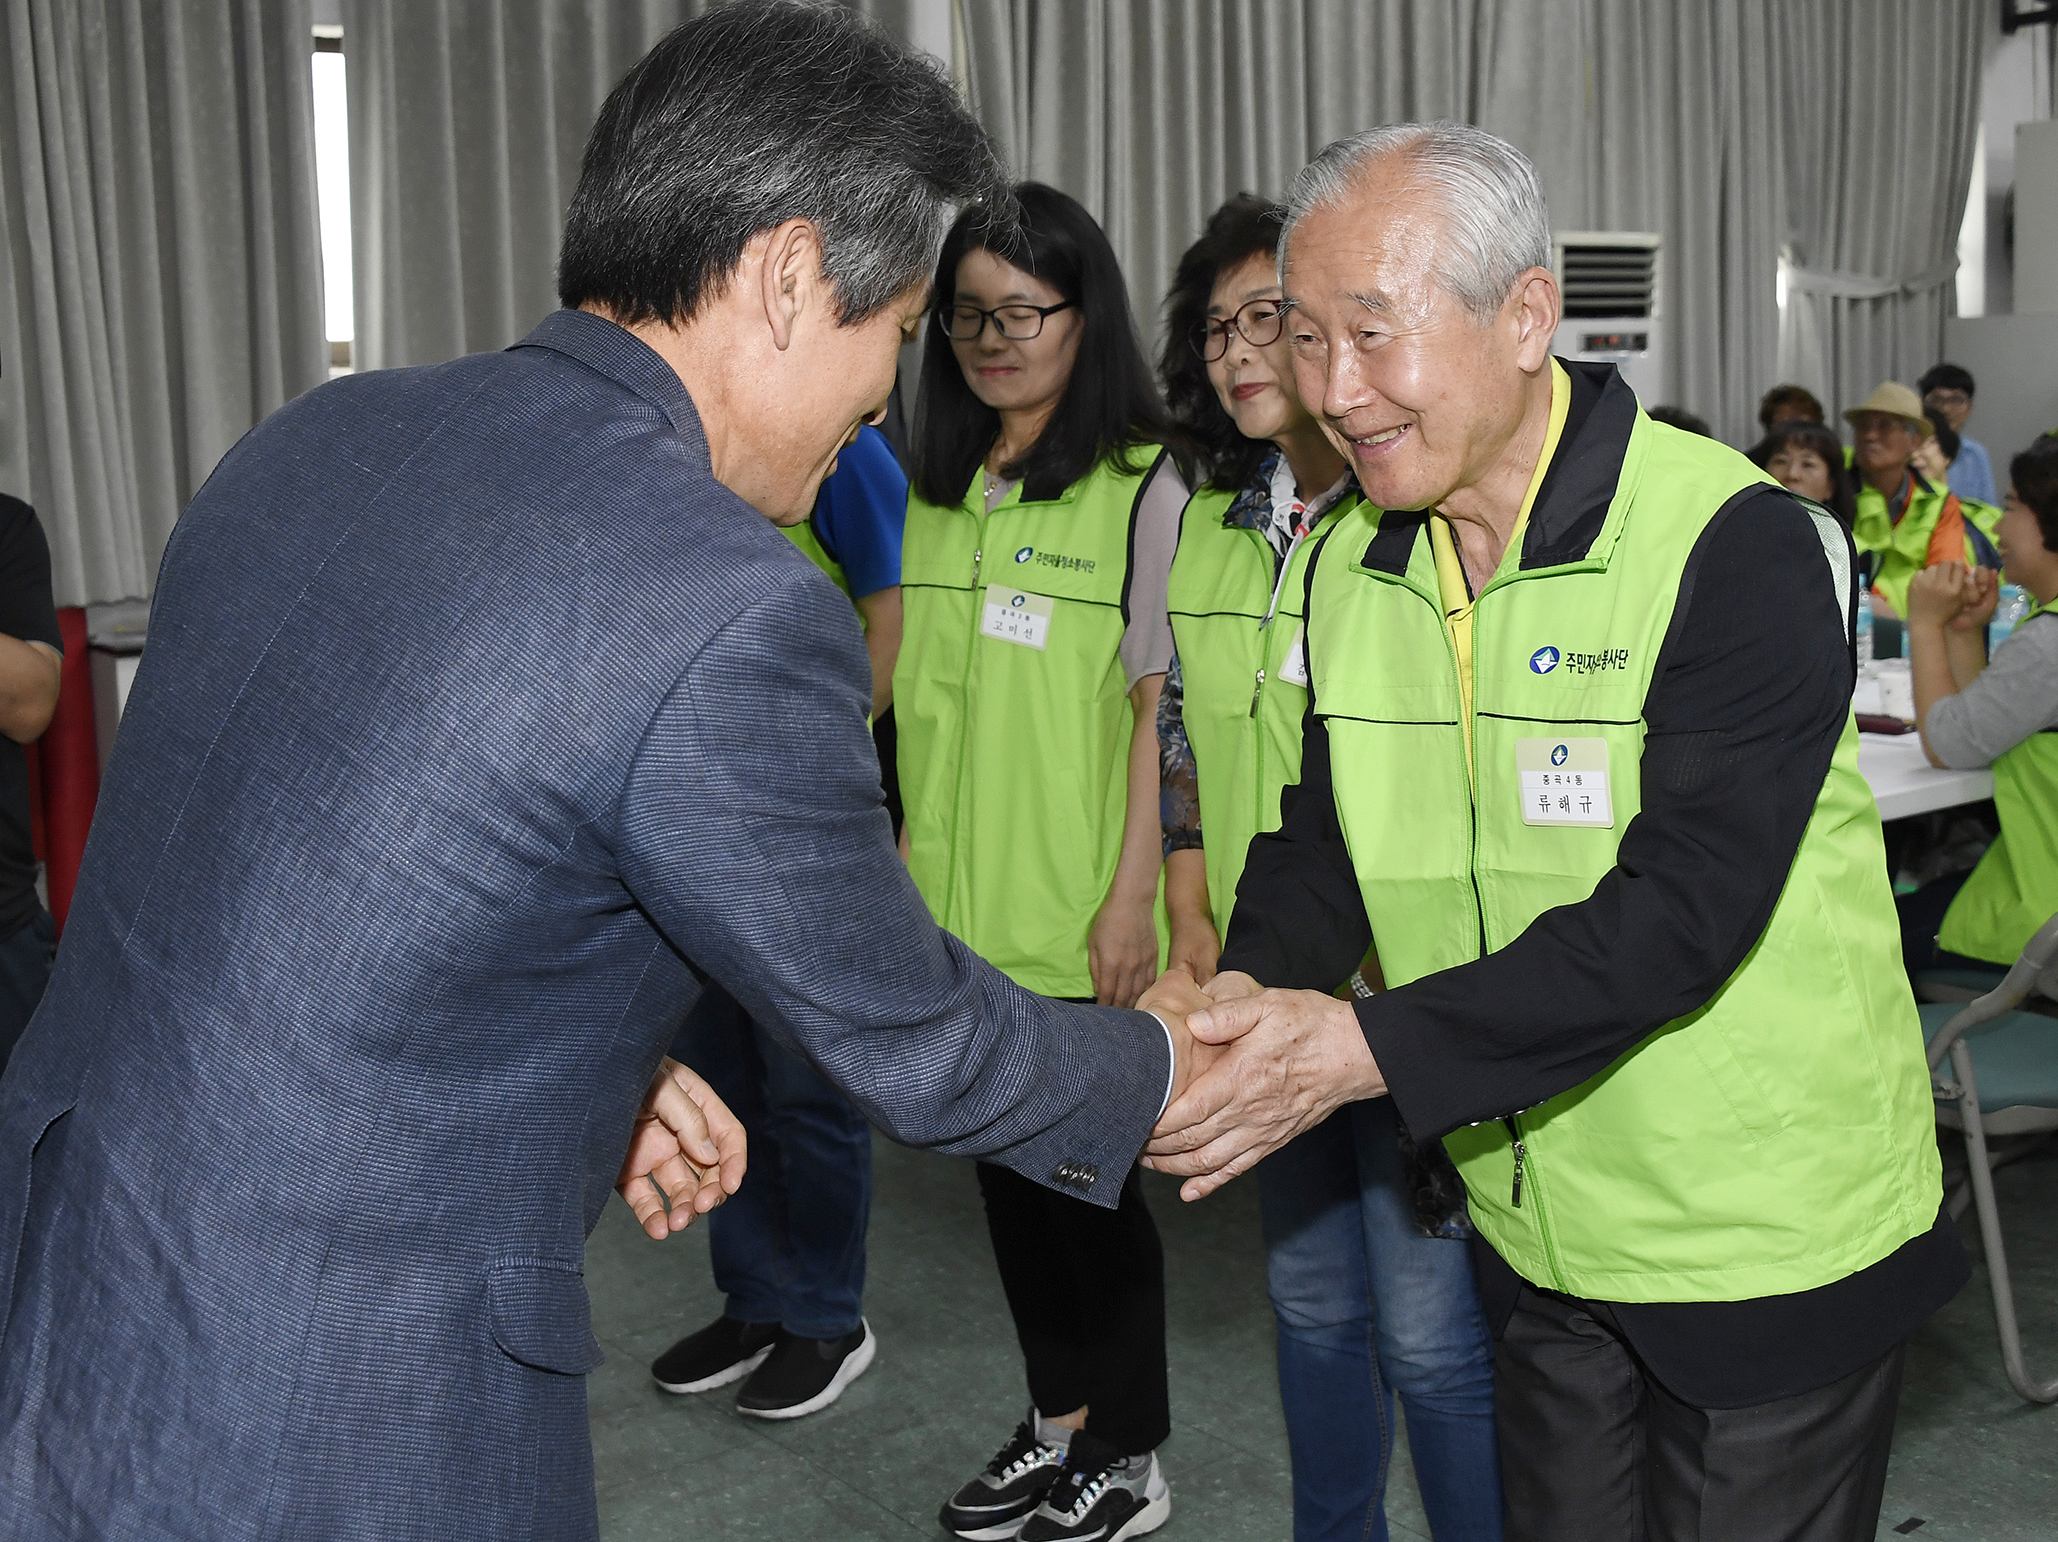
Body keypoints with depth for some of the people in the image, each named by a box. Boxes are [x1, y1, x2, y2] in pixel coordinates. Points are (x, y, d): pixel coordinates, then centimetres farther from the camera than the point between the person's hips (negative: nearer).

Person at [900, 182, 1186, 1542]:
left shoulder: (1140, 488, -9)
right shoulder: (939, 490, 11)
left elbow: (1159, 706, -12)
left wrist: (1133, 894, -15)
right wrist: (912, 844, 13)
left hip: (1081, 919, -6)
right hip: (962, 912, 6)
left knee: (1092, 1172, 5)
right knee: (1005, 1162, 15)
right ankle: (1057, 1421, 33)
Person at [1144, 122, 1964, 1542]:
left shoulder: (1740, 545, -21)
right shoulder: (1348, 568, 1)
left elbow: (1684, 905, -28)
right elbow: (1324, 834, 5)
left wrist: (1367, 1049, -31)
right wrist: (1247, 987, -17)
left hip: (1771, 1235, -5)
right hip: (1536, 1228, 6)